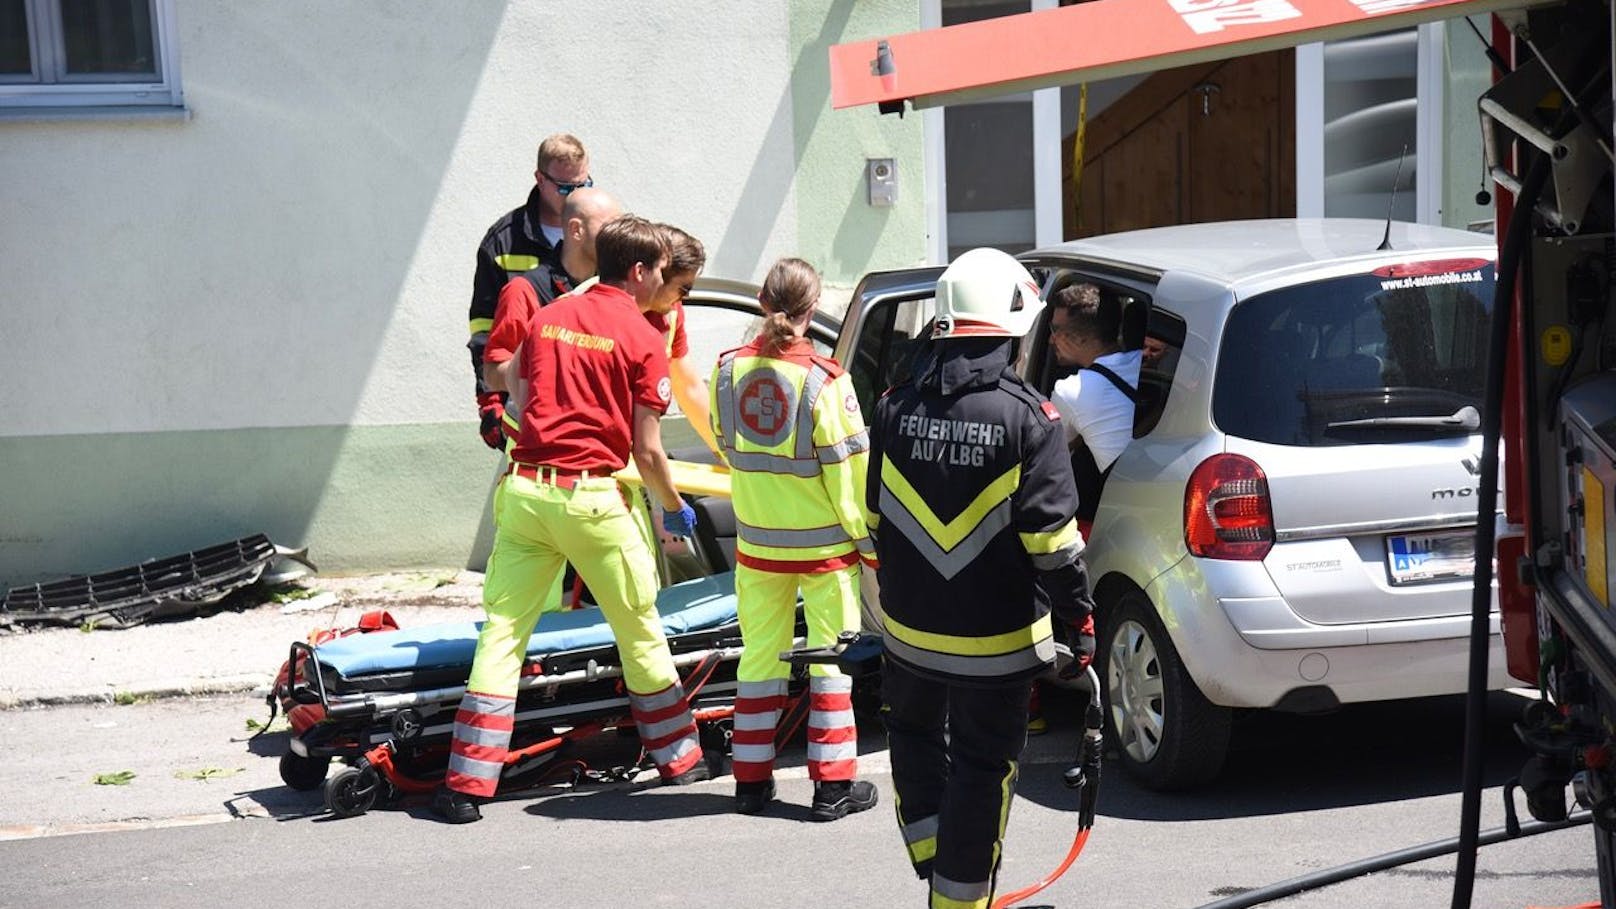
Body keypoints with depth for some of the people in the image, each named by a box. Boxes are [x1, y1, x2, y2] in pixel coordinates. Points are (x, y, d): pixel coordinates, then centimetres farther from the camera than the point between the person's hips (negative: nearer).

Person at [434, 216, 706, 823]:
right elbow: (647, 452, -5)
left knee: (502, 632, 4)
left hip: (524, 489, 4)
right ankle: (678, 757, 25)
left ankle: (466, 784, 0)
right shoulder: (641, 338, -3)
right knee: (639, 629, 12)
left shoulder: (550, 316, 13)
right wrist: (674, 508, 12)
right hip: (589, 497, -4)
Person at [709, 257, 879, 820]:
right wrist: (871, 541, -2)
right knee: (830, 657, 6)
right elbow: (848, 468, -13)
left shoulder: (729, 369, -4)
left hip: (756, 542, 4)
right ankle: (833, 784, 9)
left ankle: (751, 779, 19)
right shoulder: (824, 380, -18)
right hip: (824, 543, -4)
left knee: (760, 655, 14)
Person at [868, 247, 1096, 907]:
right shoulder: (1027, 415, -14)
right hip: (997, 637, -4)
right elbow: (1050, 536, -15)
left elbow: (877, 517, 9)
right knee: (981, 767, 9)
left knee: (914, 735, 26)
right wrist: (1077, 616, -5)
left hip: (910, 628, 4)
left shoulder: (898, 407, -1)